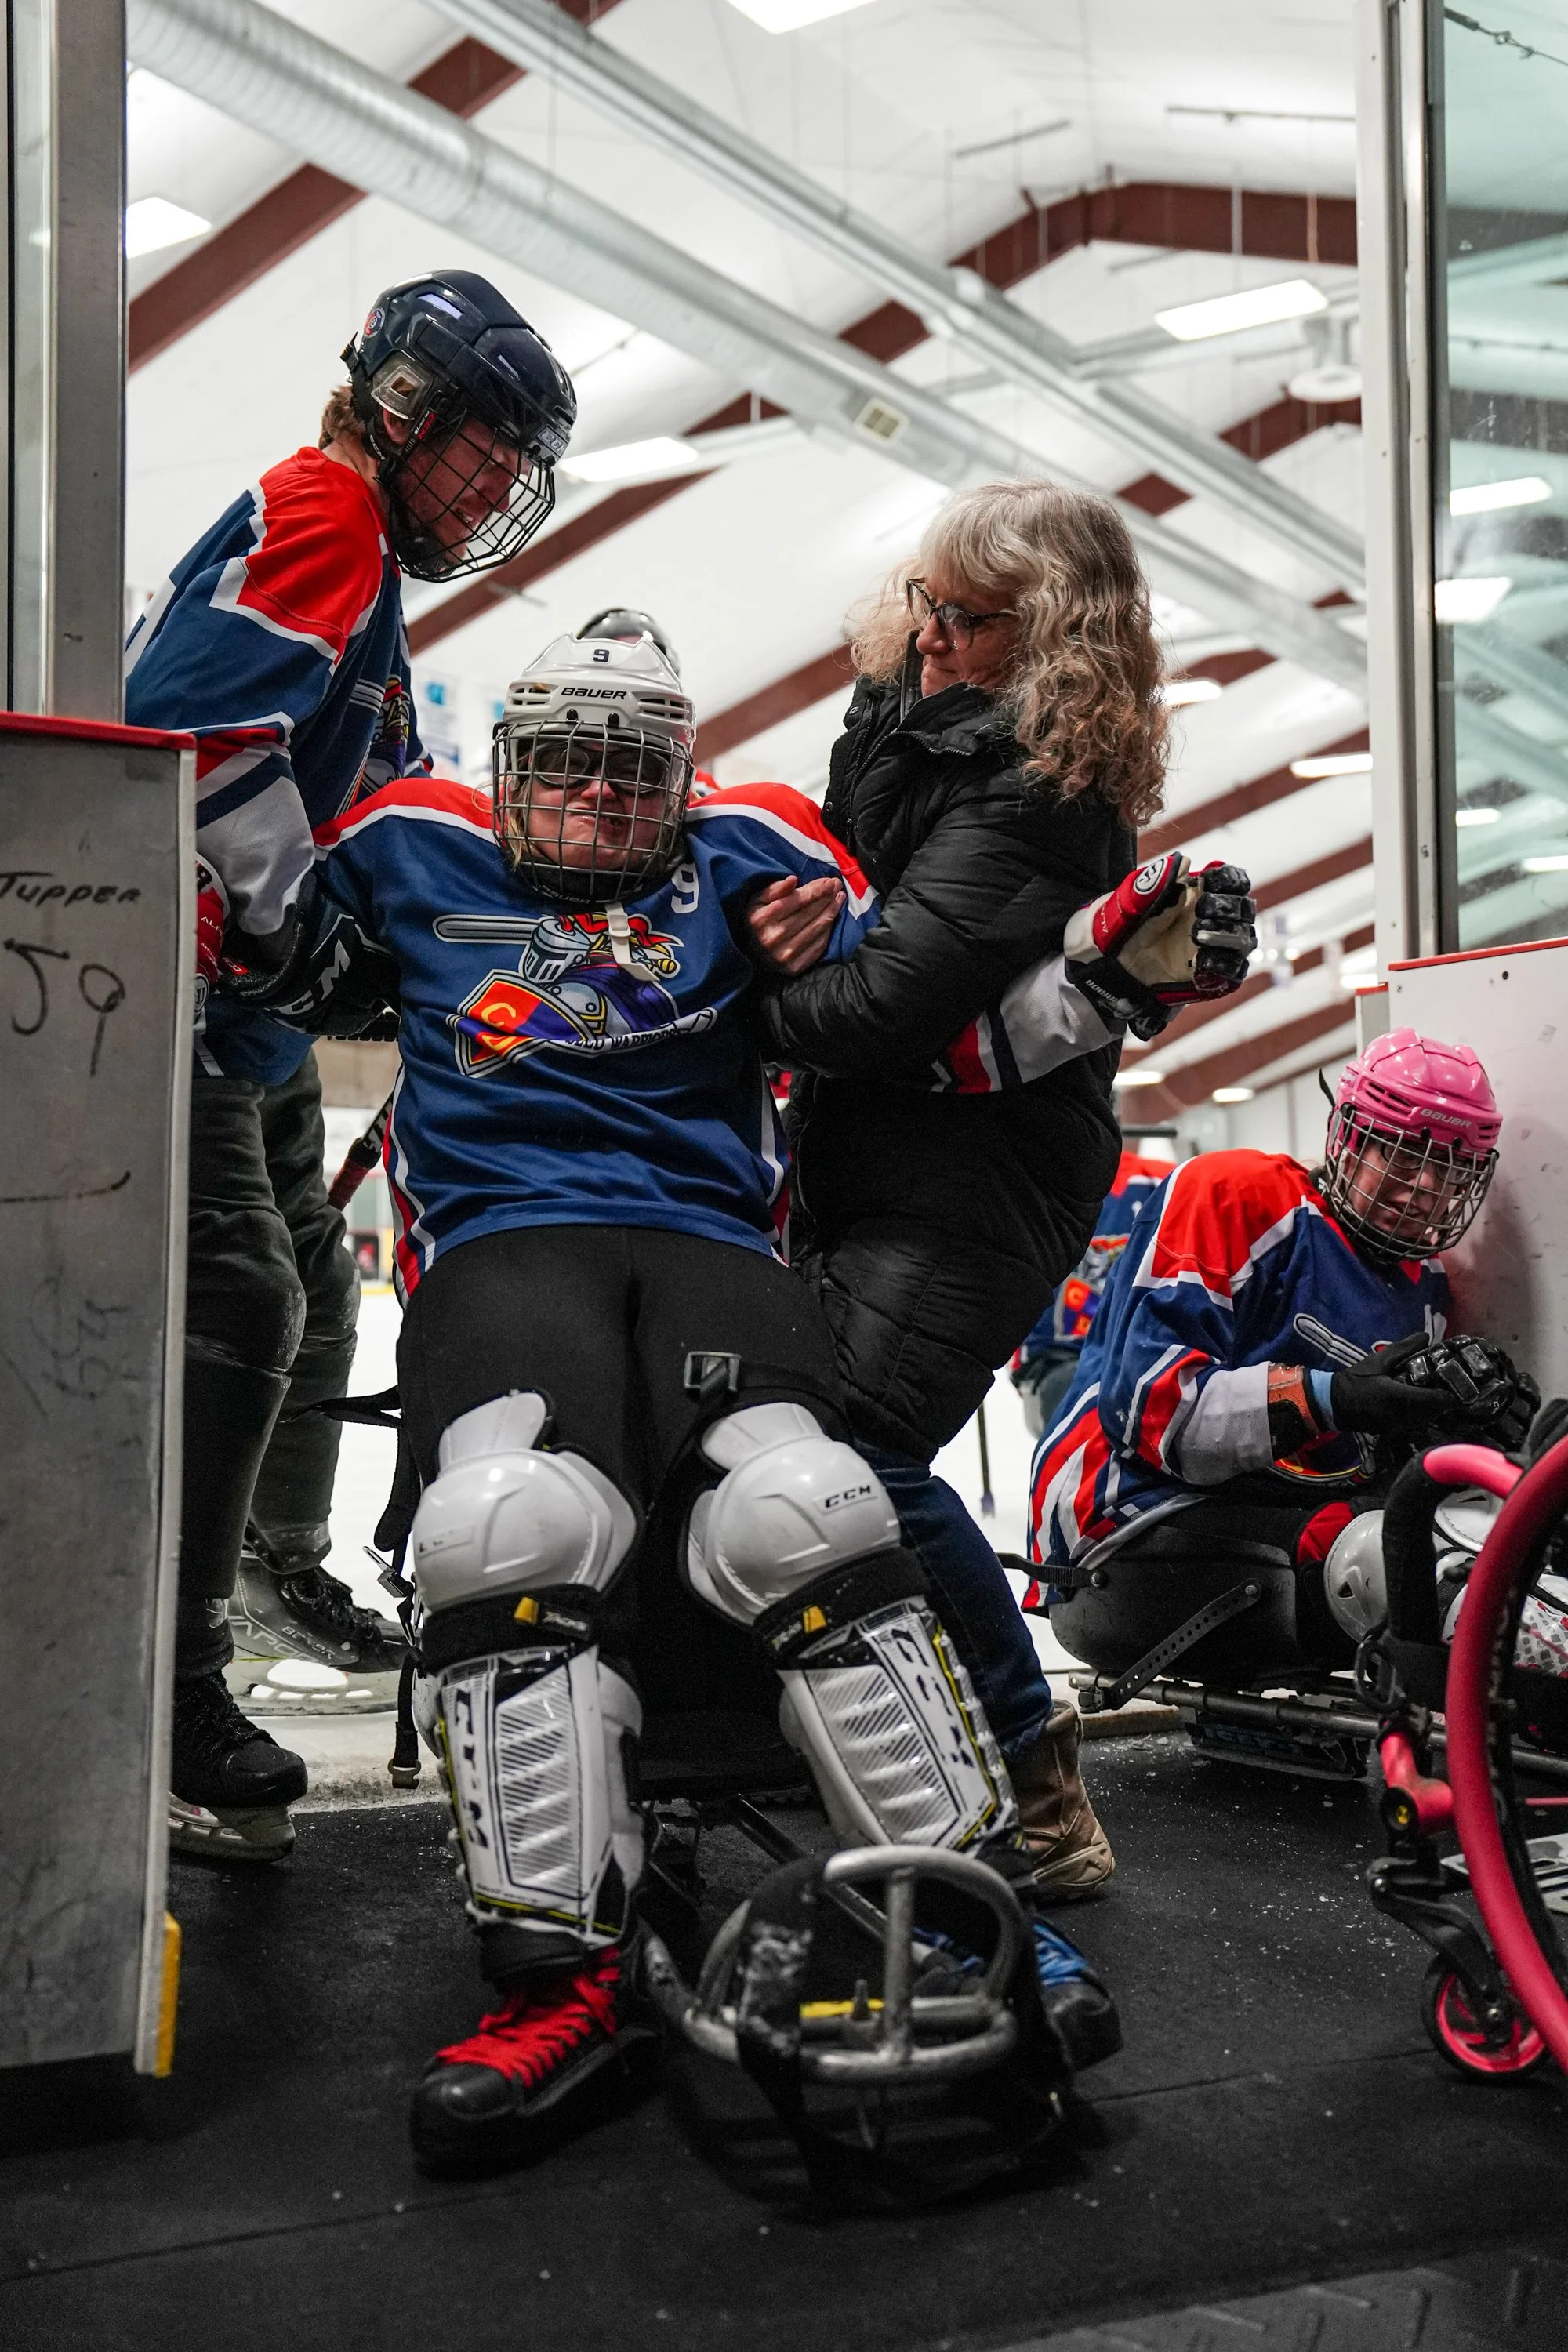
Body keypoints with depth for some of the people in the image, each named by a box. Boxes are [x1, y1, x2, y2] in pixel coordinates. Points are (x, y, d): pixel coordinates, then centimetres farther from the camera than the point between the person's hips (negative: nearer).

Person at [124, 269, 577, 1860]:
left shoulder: (366, 569, 21)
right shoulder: (320, 511, -11)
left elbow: (389, 797, 23)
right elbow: (196, 716, -25)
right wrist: (292, 906, -18)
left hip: (247, 1002, 11)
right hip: (167, 979, -10)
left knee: (310, 1288, 19)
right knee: (237, 1303, -17)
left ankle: (284, 1568, 40)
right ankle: (170, 1696, -13)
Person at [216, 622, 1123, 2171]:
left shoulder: (743, 857, 20)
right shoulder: (413, 857, 23)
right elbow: (245, 989, 29)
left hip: (708, 1245, 1)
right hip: (499, 1247, 0)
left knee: (801, 1518, -29)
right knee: (513, 1524, -33)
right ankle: (562, 1973, -25)